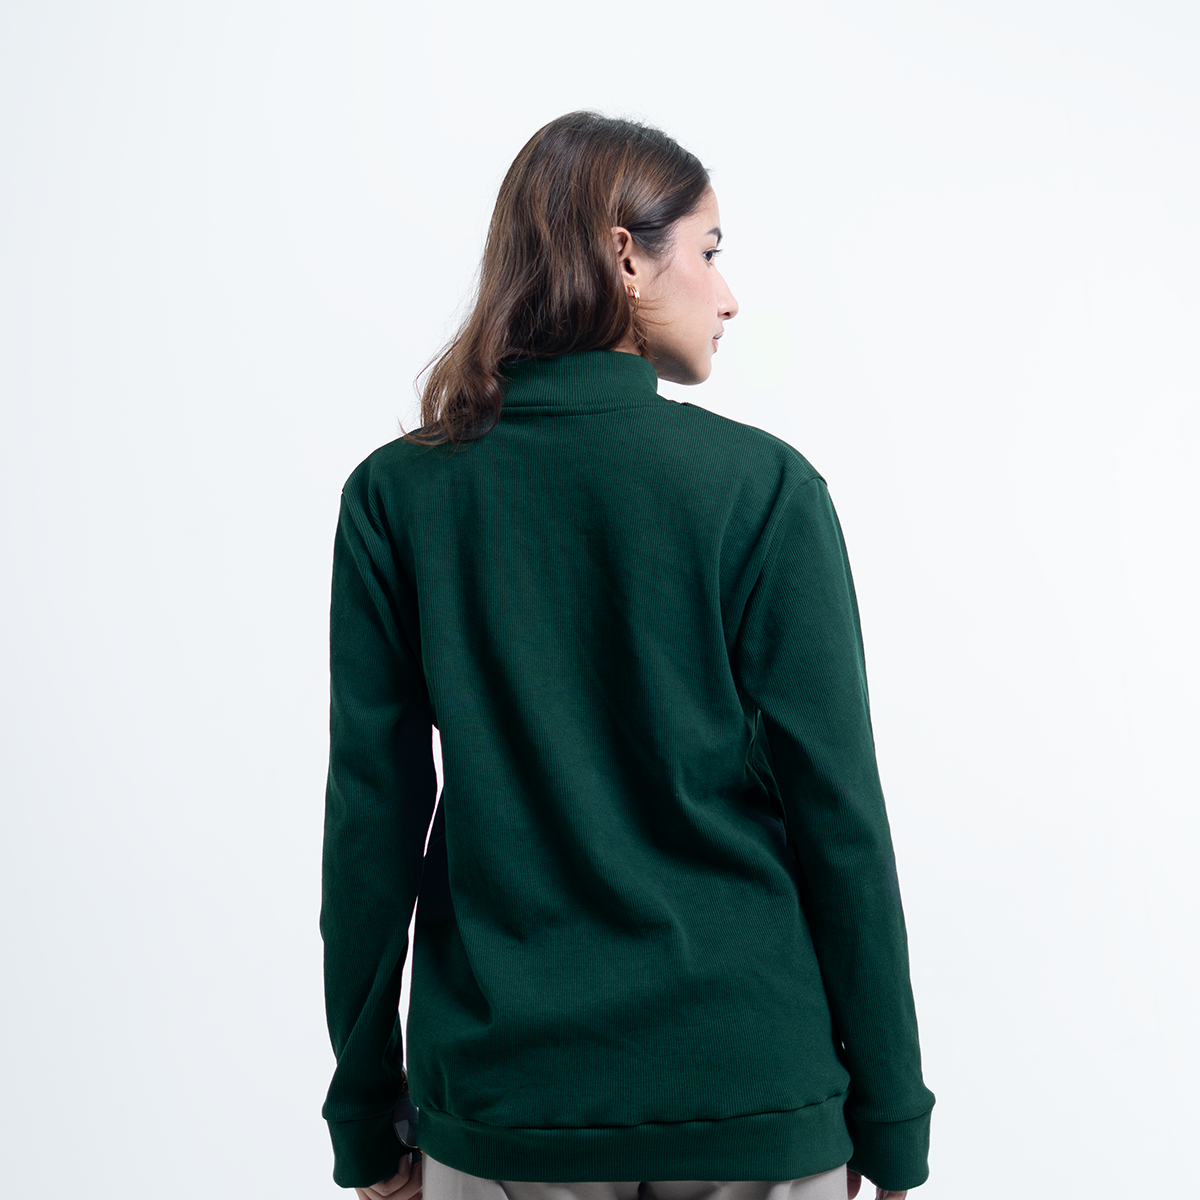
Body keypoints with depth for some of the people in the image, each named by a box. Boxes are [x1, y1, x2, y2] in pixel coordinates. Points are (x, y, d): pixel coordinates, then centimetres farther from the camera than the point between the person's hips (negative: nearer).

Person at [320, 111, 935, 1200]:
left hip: (502, 1095, 2)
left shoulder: (396, 495, -3)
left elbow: (370, 820, -3)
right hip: (753, 1097, -1)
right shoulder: (764, 485, -9)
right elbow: (839, 813, -8)